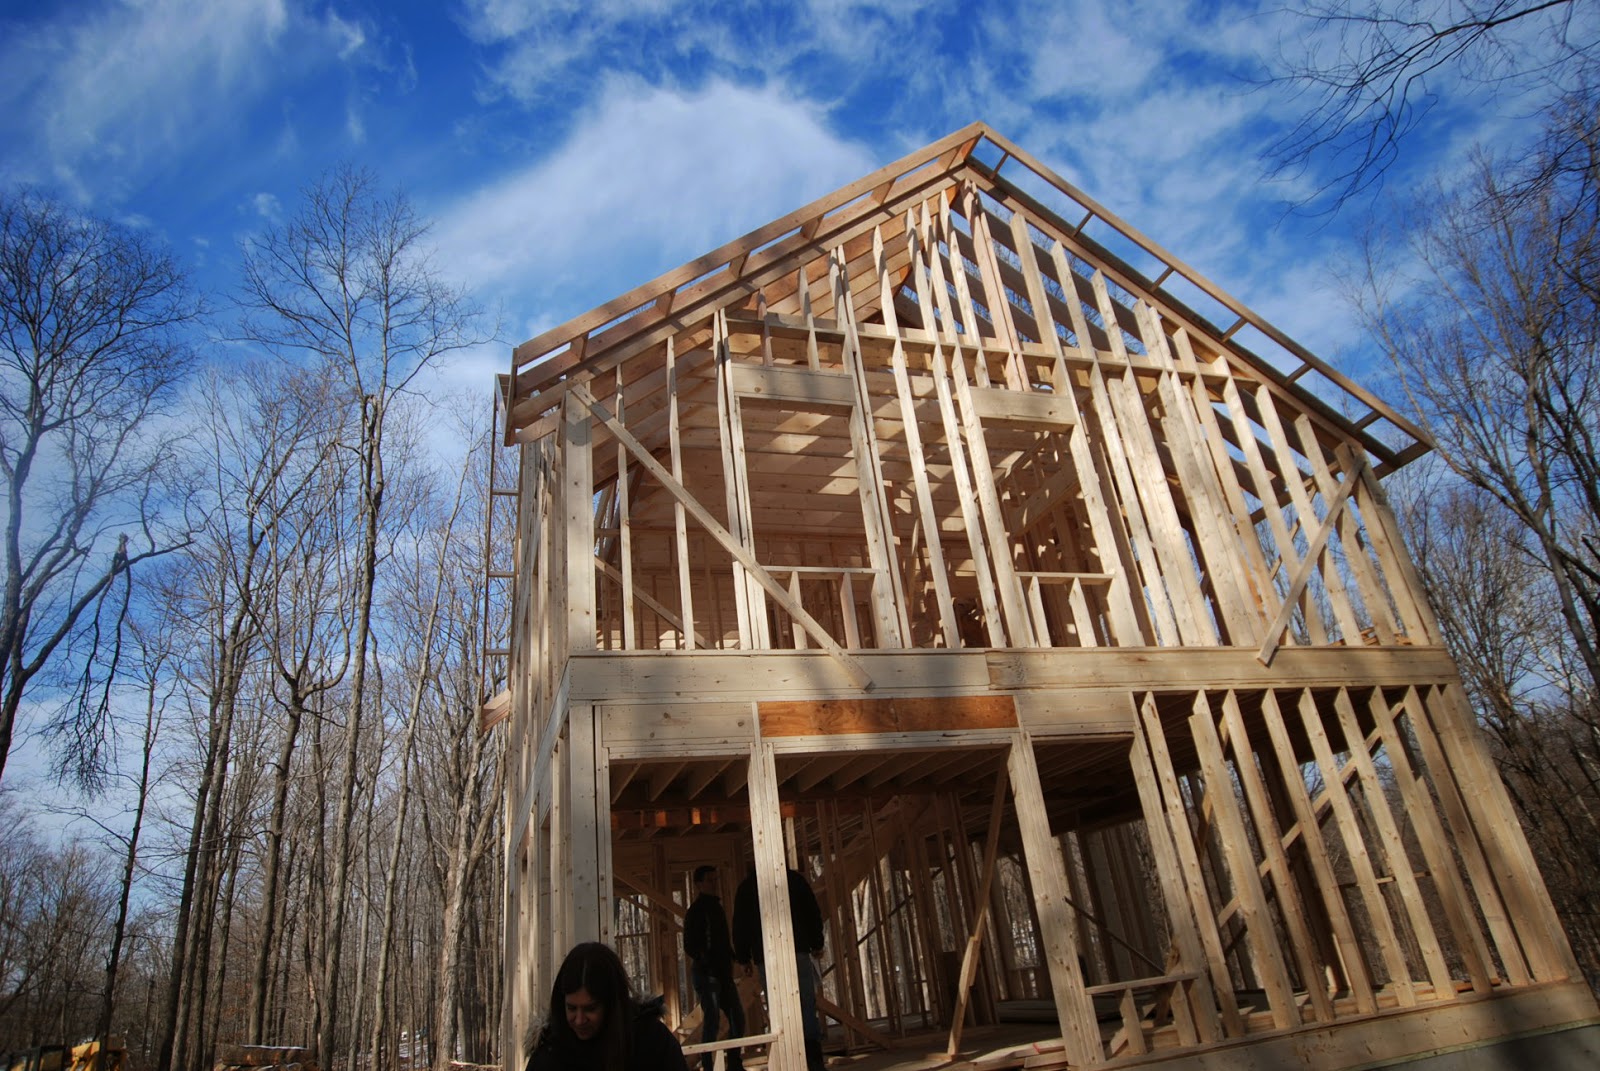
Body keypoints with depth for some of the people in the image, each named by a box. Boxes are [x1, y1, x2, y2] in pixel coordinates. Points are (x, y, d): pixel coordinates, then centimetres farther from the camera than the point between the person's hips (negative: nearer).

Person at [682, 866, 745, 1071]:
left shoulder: (716, 907, 18)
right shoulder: (695, 911, -6)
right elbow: (689, 946, -11)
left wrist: (734, 957, 7)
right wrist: (706, 962, -21)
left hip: (722, 972, 8)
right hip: (705, 973, -8)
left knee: (737, 1015, 7)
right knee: (713, 1019, -13)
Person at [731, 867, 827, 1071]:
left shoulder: (745, 887, 9)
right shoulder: (795, 878, 8)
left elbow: (740, 925, 9)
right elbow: (813, 913, 9)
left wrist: (743, 957, 15)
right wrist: (817, 943, 17)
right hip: (798, 951, 0)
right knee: (807, 1007, 1)